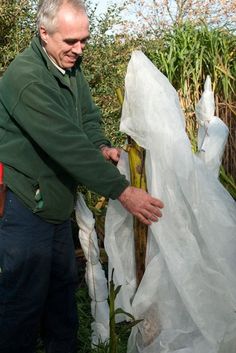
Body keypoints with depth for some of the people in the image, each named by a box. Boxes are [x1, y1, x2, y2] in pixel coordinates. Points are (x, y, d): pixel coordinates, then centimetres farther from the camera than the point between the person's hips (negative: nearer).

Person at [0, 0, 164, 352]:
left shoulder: (72, 66, 4)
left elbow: (88, 117, 11)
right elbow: (67, 144, -32)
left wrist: (101, 147, -12)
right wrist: (123, 191, -32)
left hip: (58, 201, 9)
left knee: (63, 283, 20)